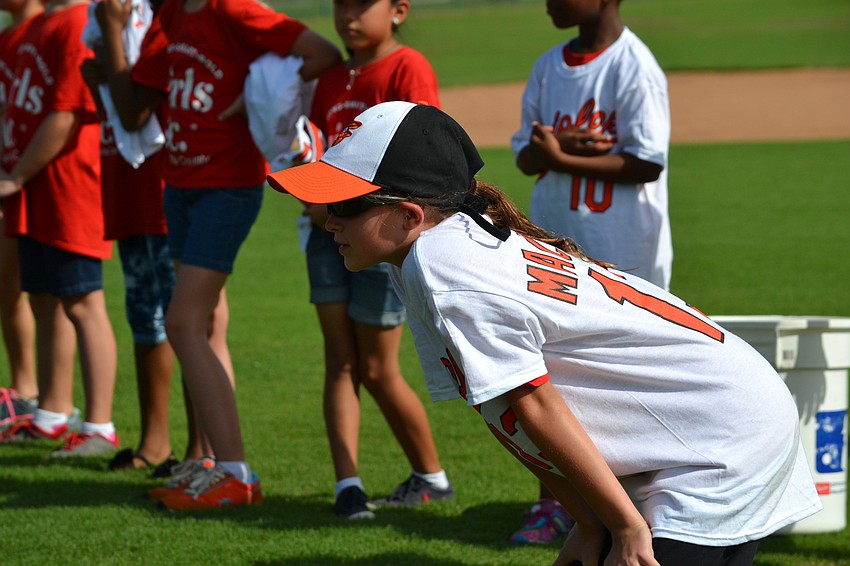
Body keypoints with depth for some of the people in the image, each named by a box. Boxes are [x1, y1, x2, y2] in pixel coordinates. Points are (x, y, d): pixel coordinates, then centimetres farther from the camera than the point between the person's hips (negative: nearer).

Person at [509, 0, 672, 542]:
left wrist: (562, 157, -19)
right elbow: (526, 154, 10)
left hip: (623, 253, -7)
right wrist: (557, 146, -13)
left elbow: (647, 162, -17)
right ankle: (553, 502, 16)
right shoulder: (550, 67, 9)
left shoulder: (634, 66, -12)